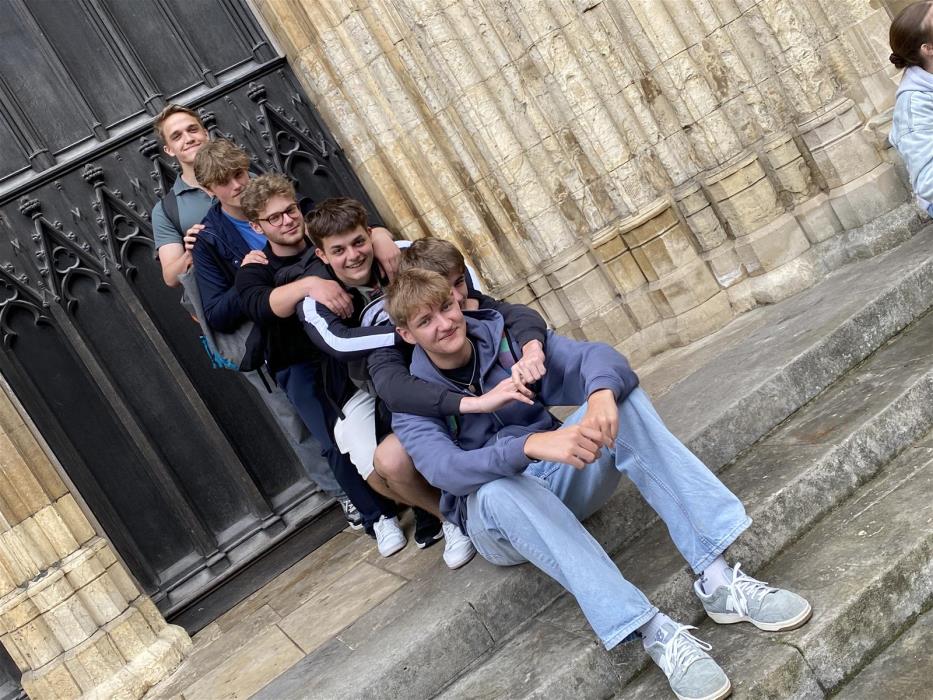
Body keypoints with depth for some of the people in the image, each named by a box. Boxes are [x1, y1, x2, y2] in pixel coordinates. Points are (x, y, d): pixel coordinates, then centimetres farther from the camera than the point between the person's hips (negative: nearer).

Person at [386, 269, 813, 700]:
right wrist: (531, 445, -48)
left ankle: (716, 577, -32)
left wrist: (601, 393, -43)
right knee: (498, 490, -39)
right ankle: (654, 632, -45)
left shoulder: (505, 335, -3)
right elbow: (445, 470, -30)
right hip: (497, 515, -3)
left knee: (620, 394, -23)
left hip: (562, 477, 3)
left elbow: (594, 357, -18)